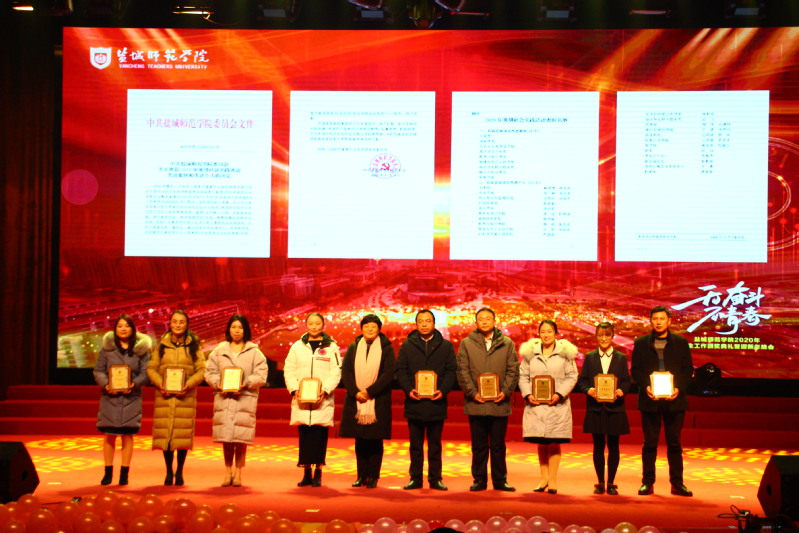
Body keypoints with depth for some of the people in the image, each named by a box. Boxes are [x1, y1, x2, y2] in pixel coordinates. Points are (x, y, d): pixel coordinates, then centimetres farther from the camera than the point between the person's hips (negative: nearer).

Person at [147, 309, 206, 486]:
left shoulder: (193, 345, 7)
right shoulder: (162, 345, 10)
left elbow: (202, 370, 2)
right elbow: (151, 368, 7)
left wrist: (188, 385, -13)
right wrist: (160, 384, -10)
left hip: (186, 396, -1)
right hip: (164, 395, 1)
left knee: (183, 433, -2)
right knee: (165, 433, 0)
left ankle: (179, 472, 12)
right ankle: (169, 472, 14)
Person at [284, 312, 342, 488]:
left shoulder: (331, 347, 6)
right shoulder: (297, 346, 11)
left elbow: (336, 373, 0)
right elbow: (289, 371, 8)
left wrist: (325, 391, -13)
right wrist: (294, 390, -7)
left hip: (323, 400, -2)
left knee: (320, 437, -4)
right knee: (304, 437, 0)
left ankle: (318, 474, 3)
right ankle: (306, 473, 7)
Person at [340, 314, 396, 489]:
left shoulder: (386, 348, 2)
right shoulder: (353, 347, 10)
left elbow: (388, 374, -7)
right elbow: (346, 372, 3)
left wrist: (369, 391, -14)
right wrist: (355, 392, -11)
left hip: (378, 402, -2)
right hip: (356, 401, 2)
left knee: (375, 440, 0)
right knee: (360, 440, 5)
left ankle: (373, 476, 6)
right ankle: (361, 476, 12)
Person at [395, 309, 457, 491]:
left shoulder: (446, 346, 9)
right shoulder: (407, 346, 9)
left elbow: (451, 372, 3)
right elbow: (401, 371, 4)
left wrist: (443, 390, -13)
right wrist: (408, 389, -12)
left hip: (436, 402, 0)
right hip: (414, 402, 0)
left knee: (435, 445, 6)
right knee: (416, 445, 6)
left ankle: (435, 478, 11)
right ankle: (415, 478, 11)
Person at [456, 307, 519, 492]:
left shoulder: (507, 344, 9)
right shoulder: (466, 344, 7)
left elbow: (513, 371, 5)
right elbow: (462, 371, 2)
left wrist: (505, 392, -8)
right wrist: (473, 392, -9)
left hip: (499, 403, 0)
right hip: (476, 403, 0)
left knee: (498, 446, 6)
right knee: (479, 446, 5)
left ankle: (500, 480, 13)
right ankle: (479, 480, 12)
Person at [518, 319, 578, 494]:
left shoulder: (565, 353, 4)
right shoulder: (530, 353, 9)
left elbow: (572, 377, 0)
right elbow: (523, 376, 8)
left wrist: (559, 394, -12)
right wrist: (527, 394, -8)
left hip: (557, 404, -2)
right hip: (536, 404, 2)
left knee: (554, 444, 0)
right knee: (541, 443, 6)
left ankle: (553, 480, 7)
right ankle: (544, 478, 18)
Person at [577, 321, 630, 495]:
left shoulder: (621, 358, 7)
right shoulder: (590, 357, 8)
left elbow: (627, 382, 3)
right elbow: (581, 380, 5)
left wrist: (621, 391, -17)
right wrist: (588, 390, -15)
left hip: (615, 408, -1)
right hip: (595, 408, 1)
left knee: (613, 446, 3)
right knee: (598, 446, 5)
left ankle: (611, 483, 10)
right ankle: (600, 483, 13)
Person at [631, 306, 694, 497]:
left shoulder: (681, 343, 7)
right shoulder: (641, 343, 8)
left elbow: (688, 369, 3)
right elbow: (635, 369, 4)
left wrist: (679, 388, -12)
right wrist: (645, 387, -13)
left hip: (674, 400, 0)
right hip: (649, 400, 0)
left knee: (674, 443, 4)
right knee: (649, 443, 3)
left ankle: (677, 483, 9)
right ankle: (647, 483, 8)